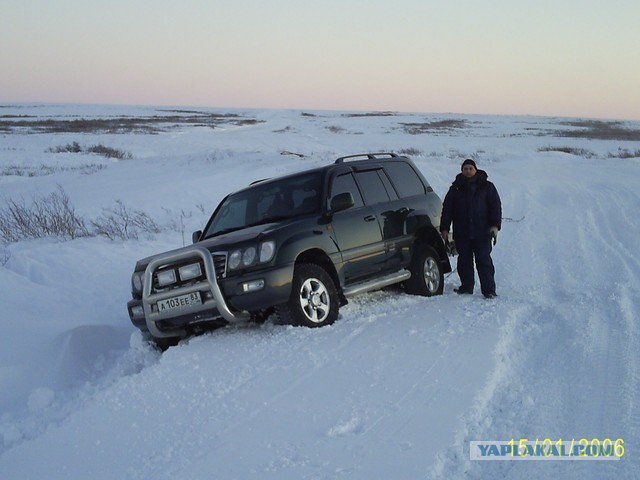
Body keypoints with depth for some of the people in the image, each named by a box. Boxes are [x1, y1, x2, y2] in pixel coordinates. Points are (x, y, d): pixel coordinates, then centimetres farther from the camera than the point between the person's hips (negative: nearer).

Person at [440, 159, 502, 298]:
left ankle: (489, 290, -4)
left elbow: (496, 206, 4)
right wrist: (444, 228, 5)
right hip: (462, 233, 3)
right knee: (464, 261, 7)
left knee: (484, 261, -5)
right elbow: (447, 209, 12)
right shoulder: (456, 188, 11)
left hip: (482, 233, -2)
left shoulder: (487, 187, 6)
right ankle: (466, 287, 19)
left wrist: (495, 225, -9)